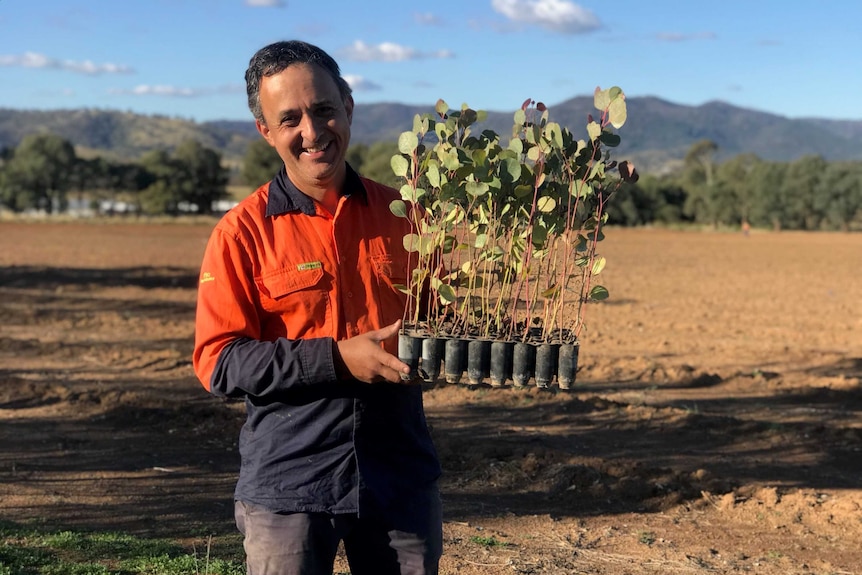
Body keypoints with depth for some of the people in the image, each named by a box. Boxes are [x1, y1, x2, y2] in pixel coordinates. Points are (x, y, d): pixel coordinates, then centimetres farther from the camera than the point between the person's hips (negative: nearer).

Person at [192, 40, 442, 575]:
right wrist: (337, 358, -18)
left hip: (402, 478, 3)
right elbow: (218, 362, -9)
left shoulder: (403, 215, 4)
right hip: (288, 486, -2)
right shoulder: (244, 231, -5)